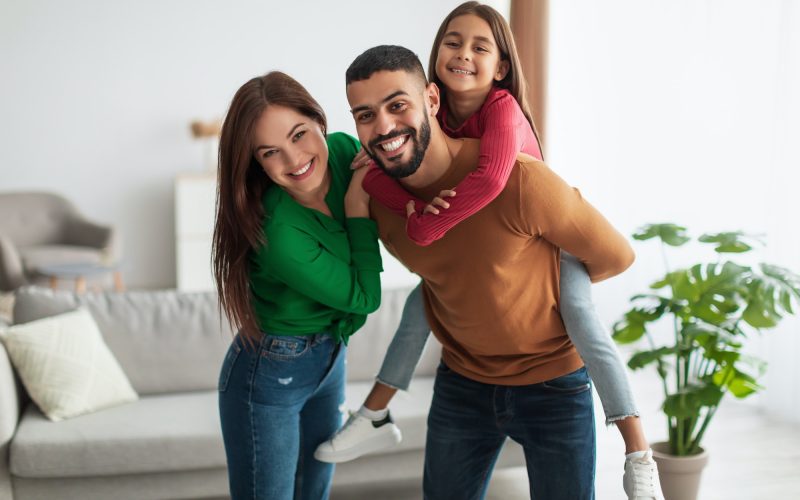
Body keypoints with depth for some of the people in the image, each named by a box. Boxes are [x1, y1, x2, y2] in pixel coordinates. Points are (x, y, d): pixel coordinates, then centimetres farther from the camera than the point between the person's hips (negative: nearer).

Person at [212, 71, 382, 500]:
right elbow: (363, 297, -19)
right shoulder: (278, 233, -32)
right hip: (269, 376, -7)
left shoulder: (343, 150, -14)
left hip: (330, 360, 7)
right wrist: (358, 206, -22)